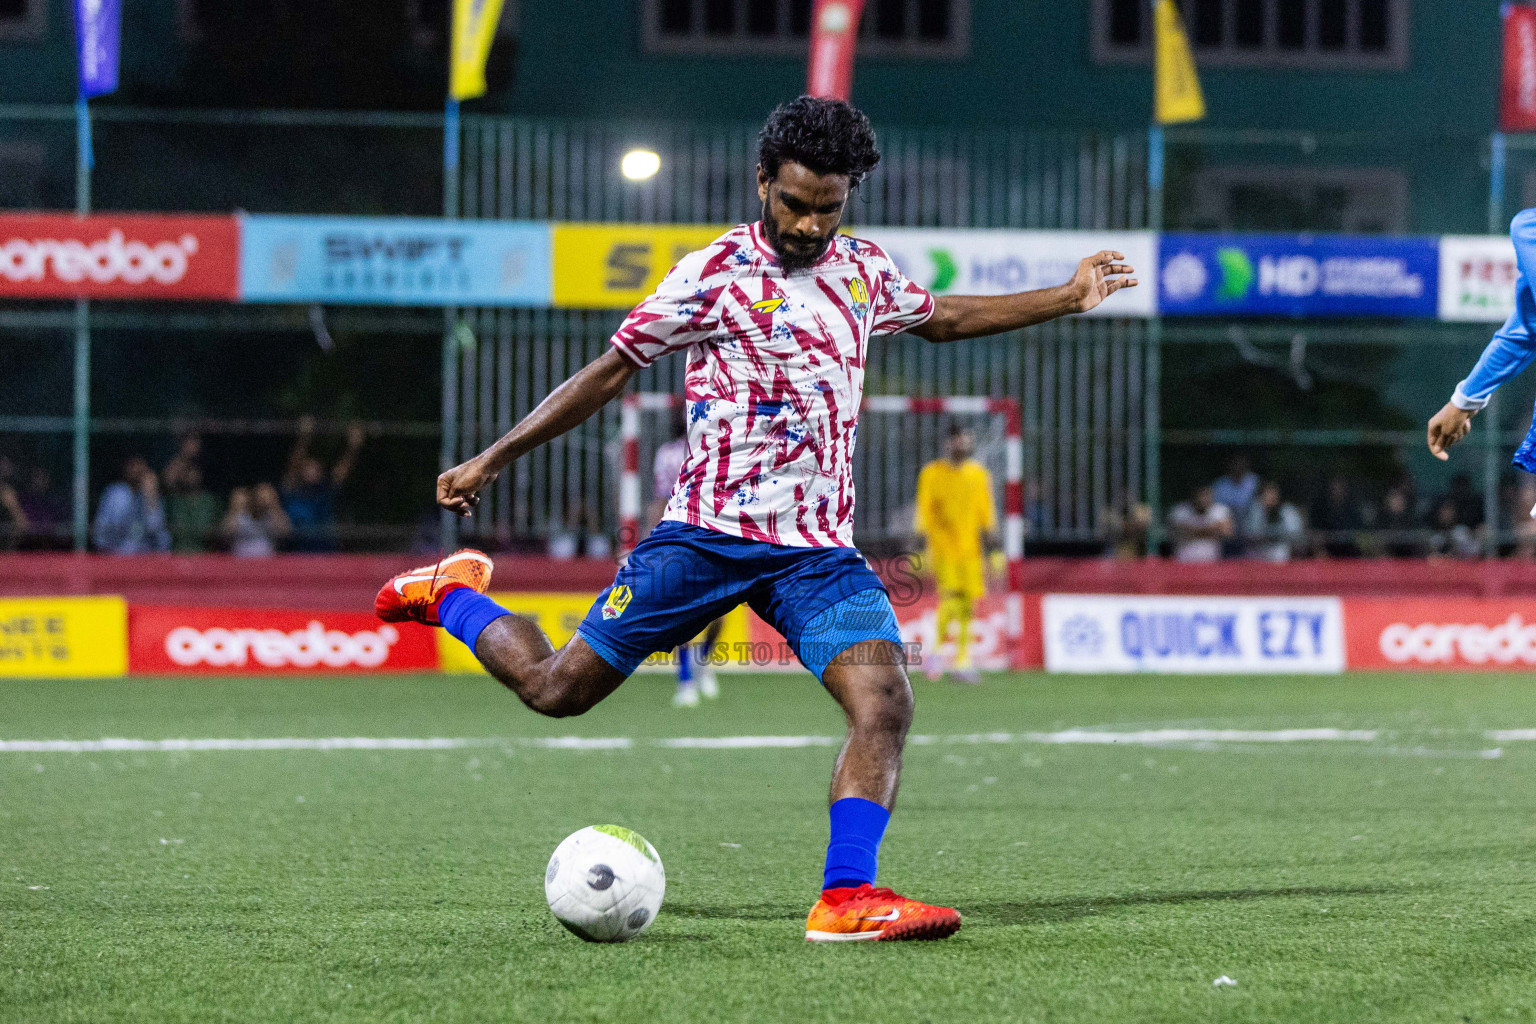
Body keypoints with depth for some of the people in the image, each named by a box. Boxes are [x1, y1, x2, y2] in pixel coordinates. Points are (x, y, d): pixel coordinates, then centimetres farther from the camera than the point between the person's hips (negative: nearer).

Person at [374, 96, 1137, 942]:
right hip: (709, 530, -4)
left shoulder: (862, 271, 13)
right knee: (559, 689, -2)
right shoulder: (715, 276, -4)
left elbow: (943, 317, 34)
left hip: (819, 548, 4)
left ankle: (847, 896, -22)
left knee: (884, 703, -19)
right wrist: (491, 460, 0)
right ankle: (452, 596, 26)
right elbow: (610, 370, 0)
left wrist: (1066, 298, 31)